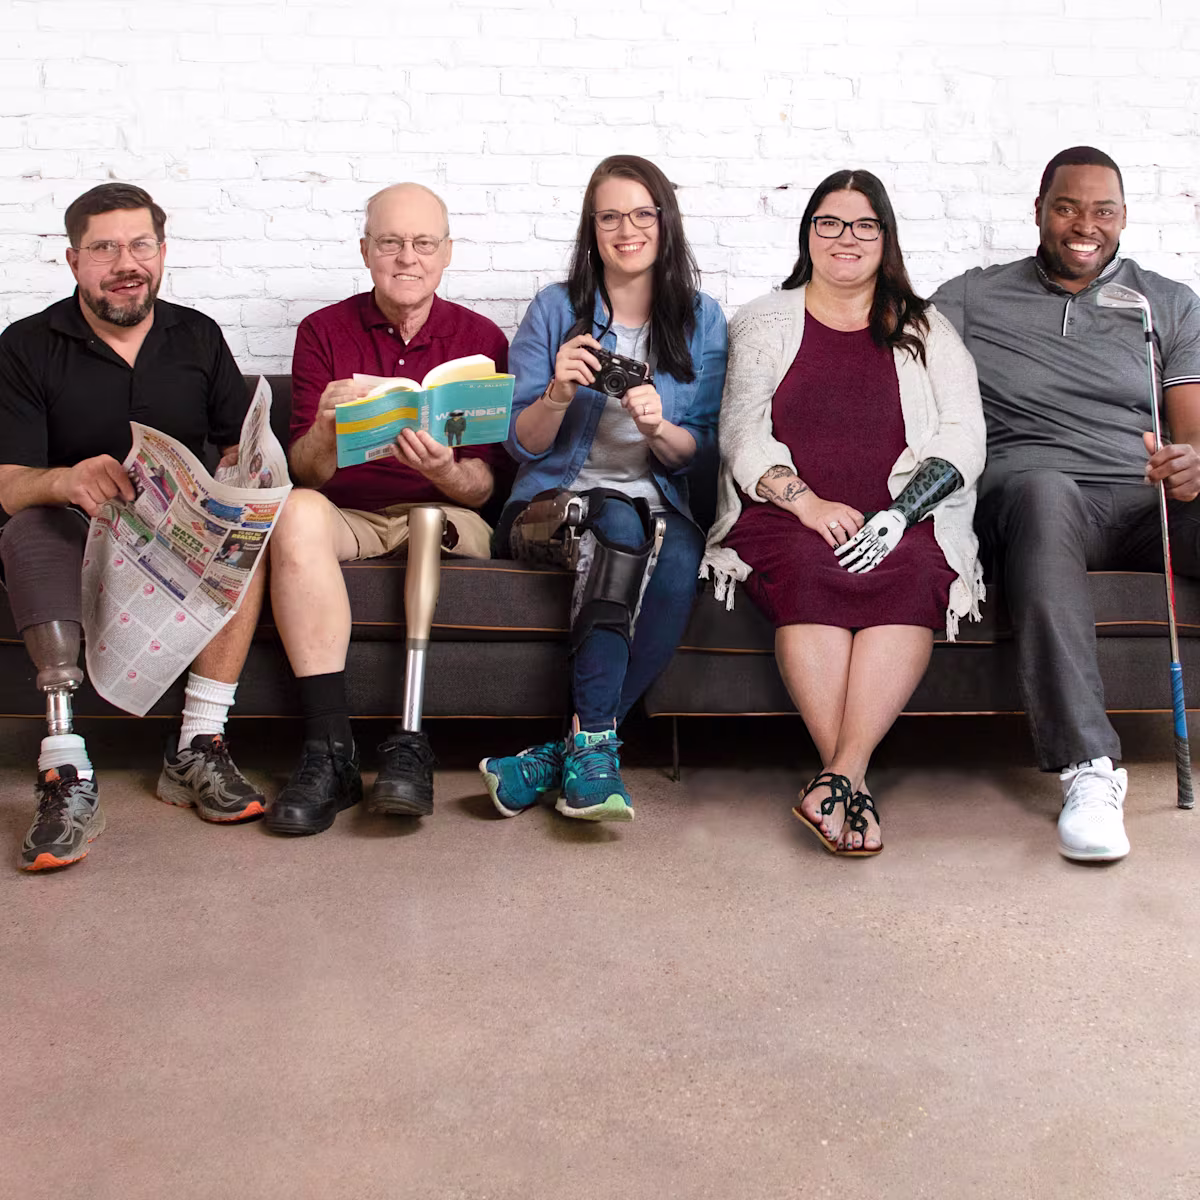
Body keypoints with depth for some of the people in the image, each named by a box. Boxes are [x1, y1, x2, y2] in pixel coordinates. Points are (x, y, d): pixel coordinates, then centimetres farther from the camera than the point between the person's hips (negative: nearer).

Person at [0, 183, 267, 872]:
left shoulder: (199, 337, 8)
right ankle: (67, 774, -44)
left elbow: (241, 452, 7)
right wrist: (66, 481, -34)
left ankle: (198, 749, -30)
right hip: (72, 533, -2)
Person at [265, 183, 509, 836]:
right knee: (298, 511, -32)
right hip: (348, 518, 0)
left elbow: (482, 486, -1)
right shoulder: (323, 332, 7)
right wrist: (325, 430, -25)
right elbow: (305, 472, -1)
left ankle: (409, 742, -33)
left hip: (448, 520, 0)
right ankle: (329, 752, -36)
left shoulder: (481, 339, 5)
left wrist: (445, 471, -25)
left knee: (430, 511, -33)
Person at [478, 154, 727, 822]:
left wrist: (658, 428, -16)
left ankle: (571, 747, -28)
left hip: (659, 508, 1)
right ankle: (595, 745, -34)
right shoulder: (555, 310, 7)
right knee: (622, 522, -36)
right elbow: (523, 444, 3)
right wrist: (557, 395, -18)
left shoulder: (702, 319, 10)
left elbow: (701, 449, 6)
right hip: (554, 502, -1)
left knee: (681, 559, -34)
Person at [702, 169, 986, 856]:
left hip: (906, 524, 1)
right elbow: (742, 435, 5)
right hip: (788, 517, 0)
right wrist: (811, 504, -14)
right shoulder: (765, 323, 17)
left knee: (911, 574, -33)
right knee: (808, 569, -34)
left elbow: (963, 439, 6)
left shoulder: (926, 330, 17)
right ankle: (854, 788, -36)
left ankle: (841, 774, -40)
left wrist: (897, 514, -13)